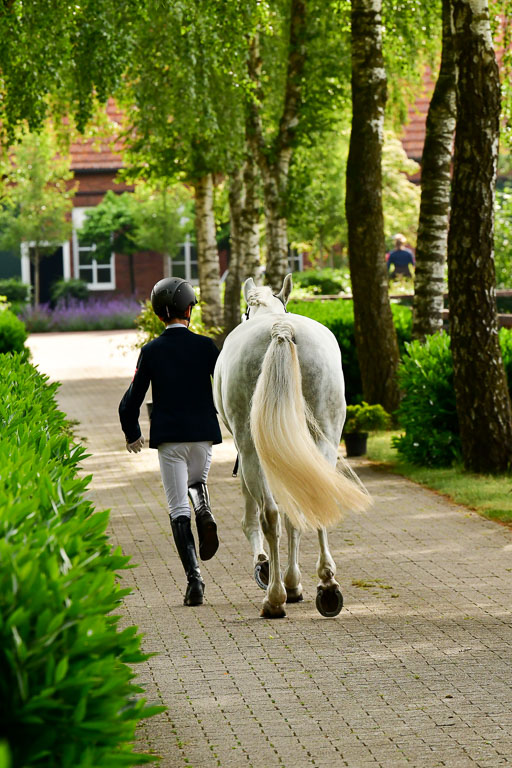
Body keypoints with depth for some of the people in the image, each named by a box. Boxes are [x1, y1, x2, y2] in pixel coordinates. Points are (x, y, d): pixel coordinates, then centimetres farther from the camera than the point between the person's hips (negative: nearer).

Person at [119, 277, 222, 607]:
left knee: (179, 508, 1)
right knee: (197, 481, 30)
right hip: (203, 432, 1)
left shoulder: (151, 351, -1)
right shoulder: (206, 346, -2)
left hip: (169, 437, -1)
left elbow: (131, 401, 3)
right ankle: (205, 514, -4)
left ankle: (194, 577, -11)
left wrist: (132, 435, 18)